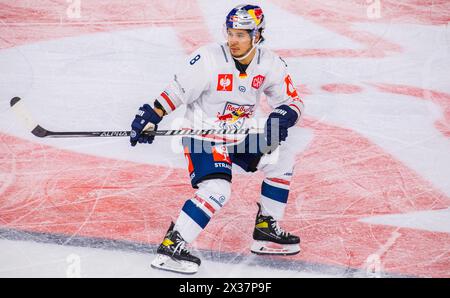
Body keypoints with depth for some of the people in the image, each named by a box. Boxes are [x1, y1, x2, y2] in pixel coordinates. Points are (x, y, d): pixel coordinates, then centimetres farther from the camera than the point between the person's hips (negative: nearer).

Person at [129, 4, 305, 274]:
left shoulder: (271, 65, -7)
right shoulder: (209, 59, -21)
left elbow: (294, 102, -1)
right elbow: (178, 90, -13)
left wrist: (282, 117, -23)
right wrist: (151, 117, -21)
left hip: (239, 137, 7)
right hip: (202, 137, -6)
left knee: (283, 157, 4)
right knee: (218, 190, -26)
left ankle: (267, 230, 13)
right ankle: (170, 247, -24)